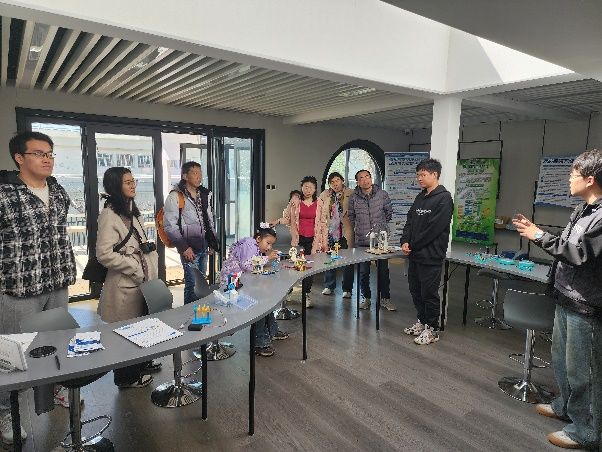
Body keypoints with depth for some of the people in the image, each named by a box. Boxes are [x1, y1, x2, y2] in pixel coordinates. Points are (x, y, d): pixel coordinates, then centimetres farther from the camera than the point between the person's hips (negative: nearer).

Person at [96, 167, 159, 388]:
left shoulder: (131, 212, 13)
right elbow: (104, 254, -23)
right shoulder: (109, 215, -16)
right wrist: (136, 267, -18)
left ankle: (140, 364, 39)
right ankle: (127, 376, 24)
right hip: (125, 285, -9)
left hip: (142, 281, 9)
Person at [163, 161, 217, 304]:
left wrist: (212, 243, 13)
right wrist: (184, 247, -17)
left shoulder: (205, 194, 11)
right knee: (192, 284, -4)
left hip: (204, 246, 7)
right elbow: (170, 226, -13)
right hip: (189, 248, -7)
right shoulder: (175, 197, -10)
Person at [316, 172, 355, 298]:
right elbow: (320, 214, 14)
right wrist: (321, 231, 7)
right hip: (329, 233, 3)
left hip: (345, 233, -2)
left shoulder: (351, 194, 1)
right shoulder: (325, 195, 9)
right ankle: (329, 286, 24)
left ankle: (347, 289, 15)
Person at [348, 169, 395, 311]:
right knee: (363, 272, 8)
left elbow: (389, 212, 12)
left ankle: (385, 298, 19)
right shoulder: (354, 198, -1)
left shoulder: (382, 194, -1)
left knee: (383, 270, 5)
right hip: (362, 241, 0)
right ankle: (366, 298, 24)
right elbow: (351, 216, 14)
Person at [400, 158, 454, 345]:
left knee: (429, 293, 2)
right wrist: (405, 242, -4)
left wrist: (413, 245, -13)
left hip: (431, 256, -8)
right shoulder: (420, 197, 13)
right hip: (415, 254, 8)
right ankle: (422, 321, 34)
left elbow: (434, 228, -19)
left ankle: (432, 329, 17)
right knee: (415, 290, 17)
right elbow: (410, 221, 13)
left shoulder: (444, 198, -12)